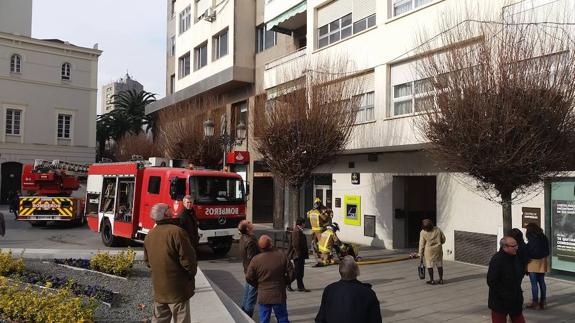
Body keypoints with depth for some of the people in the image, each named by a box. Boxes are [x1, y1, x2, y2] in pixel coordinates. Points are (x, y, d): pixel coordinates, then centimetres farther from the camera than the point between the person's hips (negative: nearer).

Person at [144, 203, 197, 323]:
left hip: (158, 287, 7)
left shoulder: (149, 234, 3)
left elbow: (147, 261, 14)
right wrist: (192, 273, -3)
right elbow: (188, 259, -20)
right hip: (177, 288, -7)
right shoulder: (177, 232, -21)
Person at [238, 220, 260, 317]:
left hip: (247, 270, 10)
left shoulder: (243, 239, 6)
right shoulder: (250, 241, -25)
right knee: (252, 295, 0)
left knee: (247, 294, 21)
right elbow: (252, 258, -26)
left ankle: (244, 313, 32)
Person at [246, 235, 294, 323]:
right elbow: (291, 273, -6)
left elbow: (249, 278, -5)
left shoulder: (255, 260, -12)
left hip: (263, 296, 0)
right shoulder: (282, 255, -11)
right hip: (279, 295, 1)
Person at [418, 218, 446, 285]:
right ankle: (441, 280, 18)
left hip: (429, 251, -3)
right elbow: (443, 239, 4)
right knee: (439, 265, 12)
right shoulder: (437, 229, -6)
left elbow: (422, 244, -9)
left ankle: (432, 280, 10)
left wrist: (420, 253, 1)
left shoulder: (423, 233, -14)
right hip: (438, 249, 3)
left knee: (430, 265, 7)